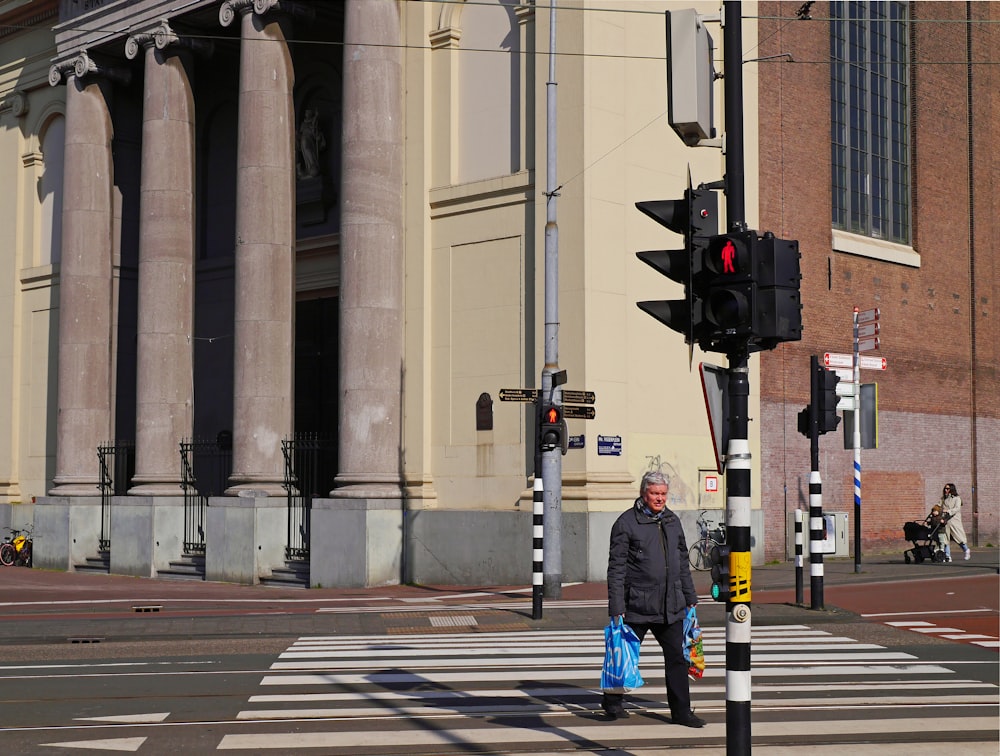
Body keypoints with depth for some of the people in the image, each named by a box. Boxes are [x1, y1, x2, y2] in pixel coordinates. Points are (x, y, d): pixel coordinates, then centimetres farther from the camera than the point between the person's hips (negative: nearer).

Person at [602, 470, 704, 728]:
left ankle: (681, 711, 10)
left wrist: (690, 598, 19)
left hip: (671, 607, 5)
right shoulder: (626, 522, -7)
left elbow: (683, 562, 20)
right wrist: (616, 608, -12)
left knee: (677, 657, 3)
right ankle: (613, 701, 27)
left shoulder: (672, 521, 11)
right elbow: (616, 568, -8)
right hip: (637, 606, -5)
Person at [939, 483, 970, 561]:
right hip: (946, 522, 4)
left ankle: (967, 551, 25)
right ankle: (948, 557, 0)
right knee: (945, 539, -3)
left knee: (959, 539, 1)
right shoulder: (944, 499, 15)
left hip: (954, 521, -4)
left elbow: (957, 508, -12)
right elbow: (942, 510, 13)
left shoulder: (957, 498, 1)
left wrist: (948, 511, -27)